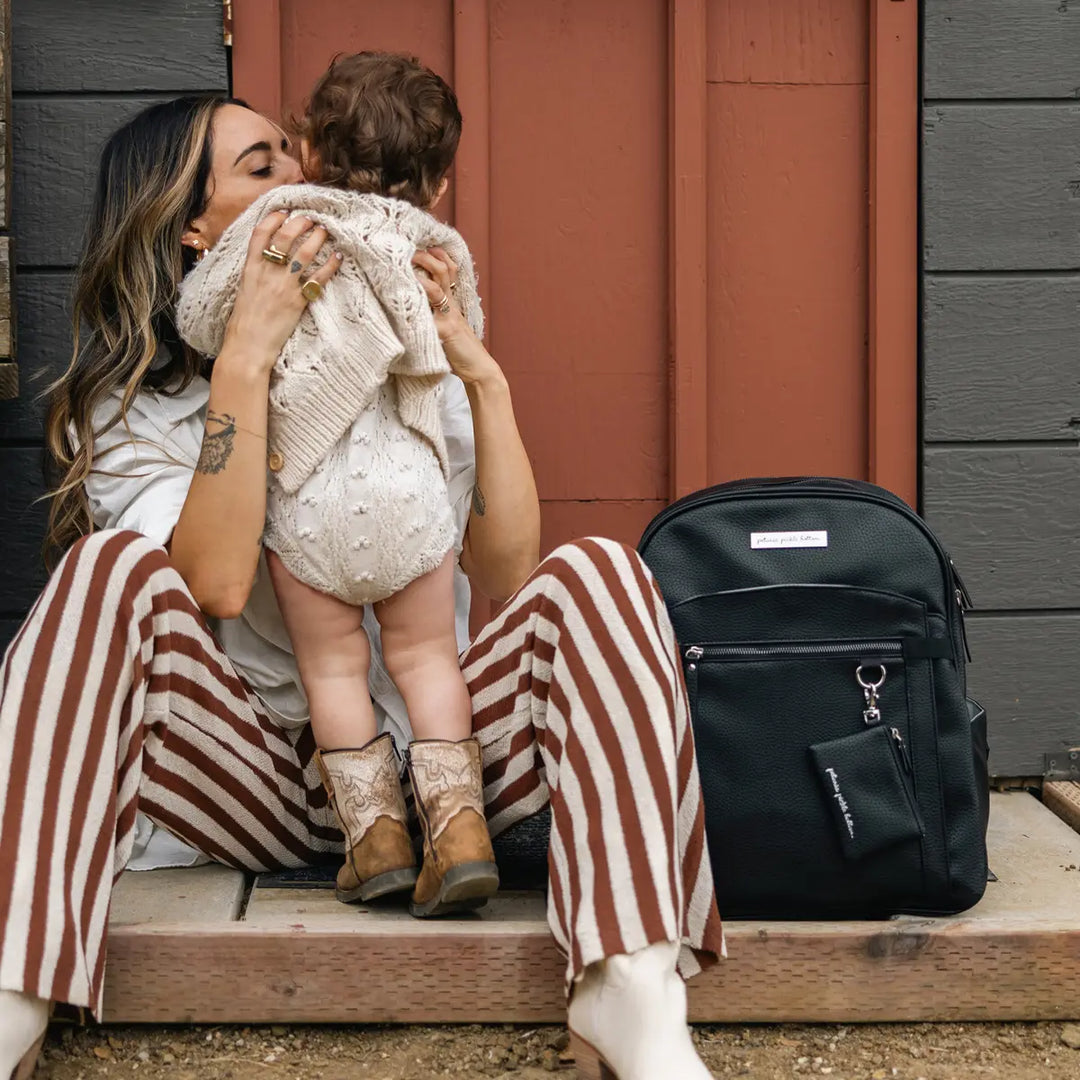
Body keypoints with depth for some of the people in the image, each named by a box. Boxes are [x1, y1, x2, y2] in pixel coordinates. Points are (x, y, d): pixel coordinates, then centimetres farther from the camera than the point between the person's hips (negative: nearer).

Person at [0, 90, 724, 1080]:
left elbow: (507, 575, -1)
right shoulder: (128, 408, 4)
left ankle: (633, 998, -40)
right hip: (258, 779, -2)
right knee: (116, 572, -26)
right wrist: (245, 363, -18)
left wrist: (483, 375, -7)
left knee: (597, 574, -21)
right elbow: (216, 584, -18)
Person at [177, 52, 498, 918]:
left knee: (333, 664, 11)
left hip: (304, 492, -1)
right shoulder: (438, 254, 8)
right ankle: (457, 824, 3)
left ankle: (375, 831, 11)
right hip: (409, 481, 2)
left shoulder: (273, 229, 0)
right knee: (425, 652, 12)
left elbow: (198, 321, 3)